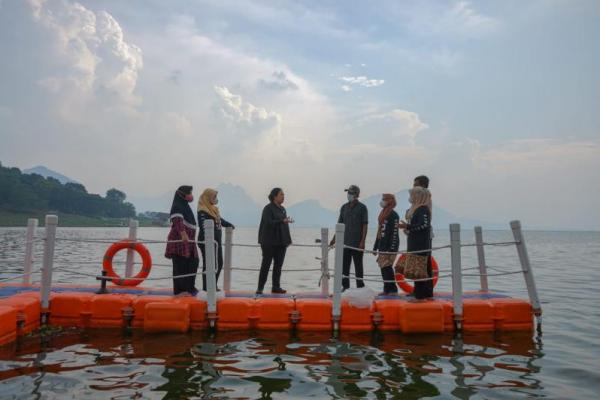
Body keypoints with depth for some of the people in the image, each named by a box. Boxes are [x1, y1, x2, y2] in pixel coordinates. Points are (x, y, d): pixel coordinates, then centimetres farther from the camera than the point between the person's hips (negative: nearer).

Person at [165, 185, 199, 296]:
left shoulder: (185, 206, 21)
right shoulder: (177, 206, -9)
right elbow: (177, 221, -27)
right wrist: (183, 234, -41)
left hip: (188, 241, 9)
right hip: (179, 240, -9)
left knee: (193, 262, 8)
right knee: (180, 266, -7)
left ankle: (189, 288, 16)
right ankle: (180, 290, -2)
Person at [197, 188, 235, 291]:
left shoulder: (214, 209, 15)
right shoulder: (202, 211, -14)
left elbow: (219, 220, 34)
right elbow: (203, 226, -27)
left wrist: (229, 224, 47)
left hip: (216, 241, 10)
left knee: (219, 263, 16)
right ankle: (206, 288, 4)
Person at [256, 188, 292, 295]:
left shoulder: (282, 209, 15)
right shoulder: (268, 208, -8)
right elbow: (269, 222, -20)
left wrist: (287, 240, 12)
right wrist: (282, 221, -33)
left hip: (281, 242, 7)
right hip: (270, 242, -7)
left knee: (278, 265, 8)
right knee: (266, 265, -2)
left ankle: (276, 287, 16)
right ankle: (260, 288, 5)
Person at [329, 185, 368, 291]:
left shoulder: (362, 208, -4)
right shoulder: (344, 207, 10)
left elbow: (365, 225, -7)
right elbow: (340, 224, 14)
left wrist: (362, 241, -14)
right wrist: (334, 239, 8)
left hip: (357, 242, -5)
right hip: (345, 242, 5)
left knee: (358, 265, 4)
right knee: (344, 265, 7)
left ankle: (360, 286, 12)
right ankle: (345, 286, 16)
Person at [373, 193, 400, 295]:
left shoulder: (394, 215, -11)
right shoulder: (382, 214, 17)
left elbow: (394, 233, -16)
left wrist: (391, 249, -21)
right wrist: (375, 246, 20)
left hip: (390, 246, -9)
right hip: (382, 245, 9)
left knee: (387, 267, -9)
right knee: (383, 268, 9)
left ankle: (392, 290, -2)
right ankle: (387, 289, 16)